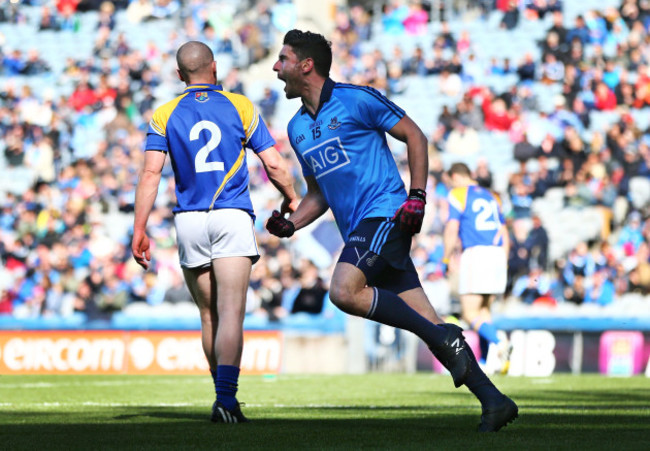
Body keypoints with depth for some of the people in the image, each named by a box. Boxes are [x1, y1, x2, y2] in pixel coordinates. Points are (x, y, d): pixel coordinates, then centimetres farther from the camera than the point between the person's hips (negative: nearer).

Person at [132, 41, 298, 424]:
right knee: (231, 315, -10)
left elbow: (151, 173, -4)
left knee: (209, 317, 14)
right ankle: (226, 400, -24)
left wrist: (140, 229, -5)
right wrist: (292, 200, 21)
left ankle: (224, 399, 21)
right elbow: (274, 165, 3)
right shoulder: (239, 107, 4)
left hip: (189, 221, 2)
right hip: (232, 218, -2)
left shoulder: (166, 115, 6)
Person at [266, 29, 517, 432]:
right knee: (430, 326, 0)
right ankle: (493, 400, 1)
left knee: (344, 291, -28)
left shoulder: (356, 100, -5)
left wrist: (417, 196, -10)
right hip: (358, 230, 7)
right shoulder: (298, 129, 18)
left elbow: (414, 135, -1)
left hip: (385, 213, -7)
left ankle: (444, 339, -18)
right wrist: (290, 224, 7)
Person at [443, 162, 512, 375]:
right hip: (497, 254, 7)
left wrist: (447, 258, 1)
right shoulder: (490, 196, 22)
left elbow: (452, 229, -8)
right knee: (483, 310, 16)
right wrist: (503, 265, 27)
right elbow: (504, 233, 22)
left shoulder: (458, 194, 2)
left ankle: (499, 343, -32)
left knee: (470, 314, -7)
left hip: (475, 253, -7)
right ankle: (484, 362, 11)